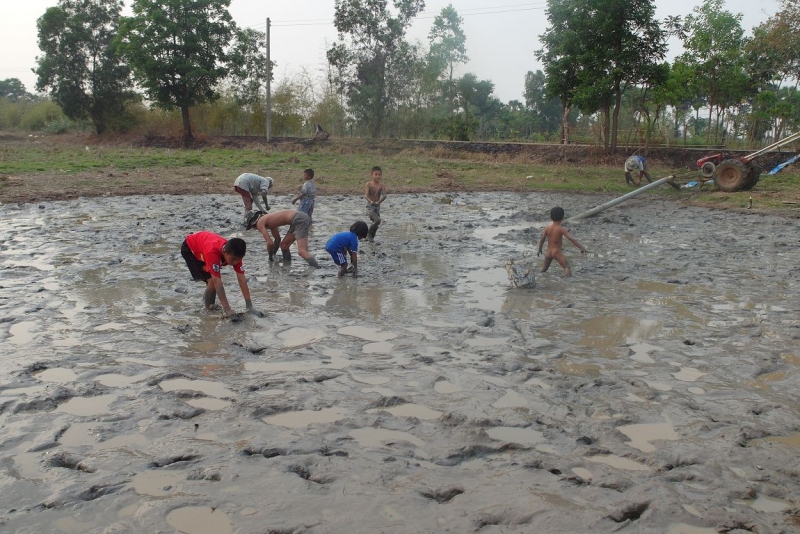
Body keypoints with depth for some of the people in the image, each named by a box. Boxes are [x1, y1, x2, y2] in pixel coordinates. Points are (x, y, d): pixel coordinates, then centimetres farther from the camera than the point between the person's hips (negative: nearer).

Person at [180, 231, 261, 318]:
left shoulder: (235, 254, -27)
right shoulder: (212, 252, -46)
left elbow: (241, 279, -23)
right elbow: (217, 282, -45)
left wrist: (249, 306, -25)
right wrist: (227, 309, -45)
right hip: (189, 249, -6)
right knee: (212, 281, -16)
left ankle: (207, 298, 32)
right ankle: (210, 306, 6)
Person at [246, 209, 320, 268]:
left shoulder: (259, 223, -1)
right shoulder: (267, 220, 25)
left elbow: (270, 243, -8)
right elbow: (277, 239, 35)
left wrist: (271, 256, 9)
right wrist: (273, 254, 40)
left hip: (299, 220, -10)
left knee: (301, 251, -19)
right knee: (284, 245, 22)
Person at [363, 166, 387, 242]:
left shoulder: (382, 186, -3)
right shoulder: (368, 184, -9)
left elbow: (384, 196, -18)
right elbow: (366, 195, -22)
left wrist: (379, 202, -37)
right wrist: (370, 201, -42)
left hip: (377, 206, 4)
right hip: (370, 206, -4)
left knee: (376, 223, 8)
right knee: (377, 220, -21)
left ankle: (371, 237, 29)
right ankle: (369, 234, -1)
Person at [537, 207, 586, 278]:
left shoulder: (547, 227, -1)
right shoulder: (561, 229, -12)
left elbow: (542, 239, 2)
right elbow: (571, 239, -18)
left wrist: (539, 250, 16)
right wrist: (581, 247, -18)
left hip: (548, 252, 5)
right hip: (557, 252, -5)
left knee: (543, 269, 24)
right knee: (567, 268, -11)